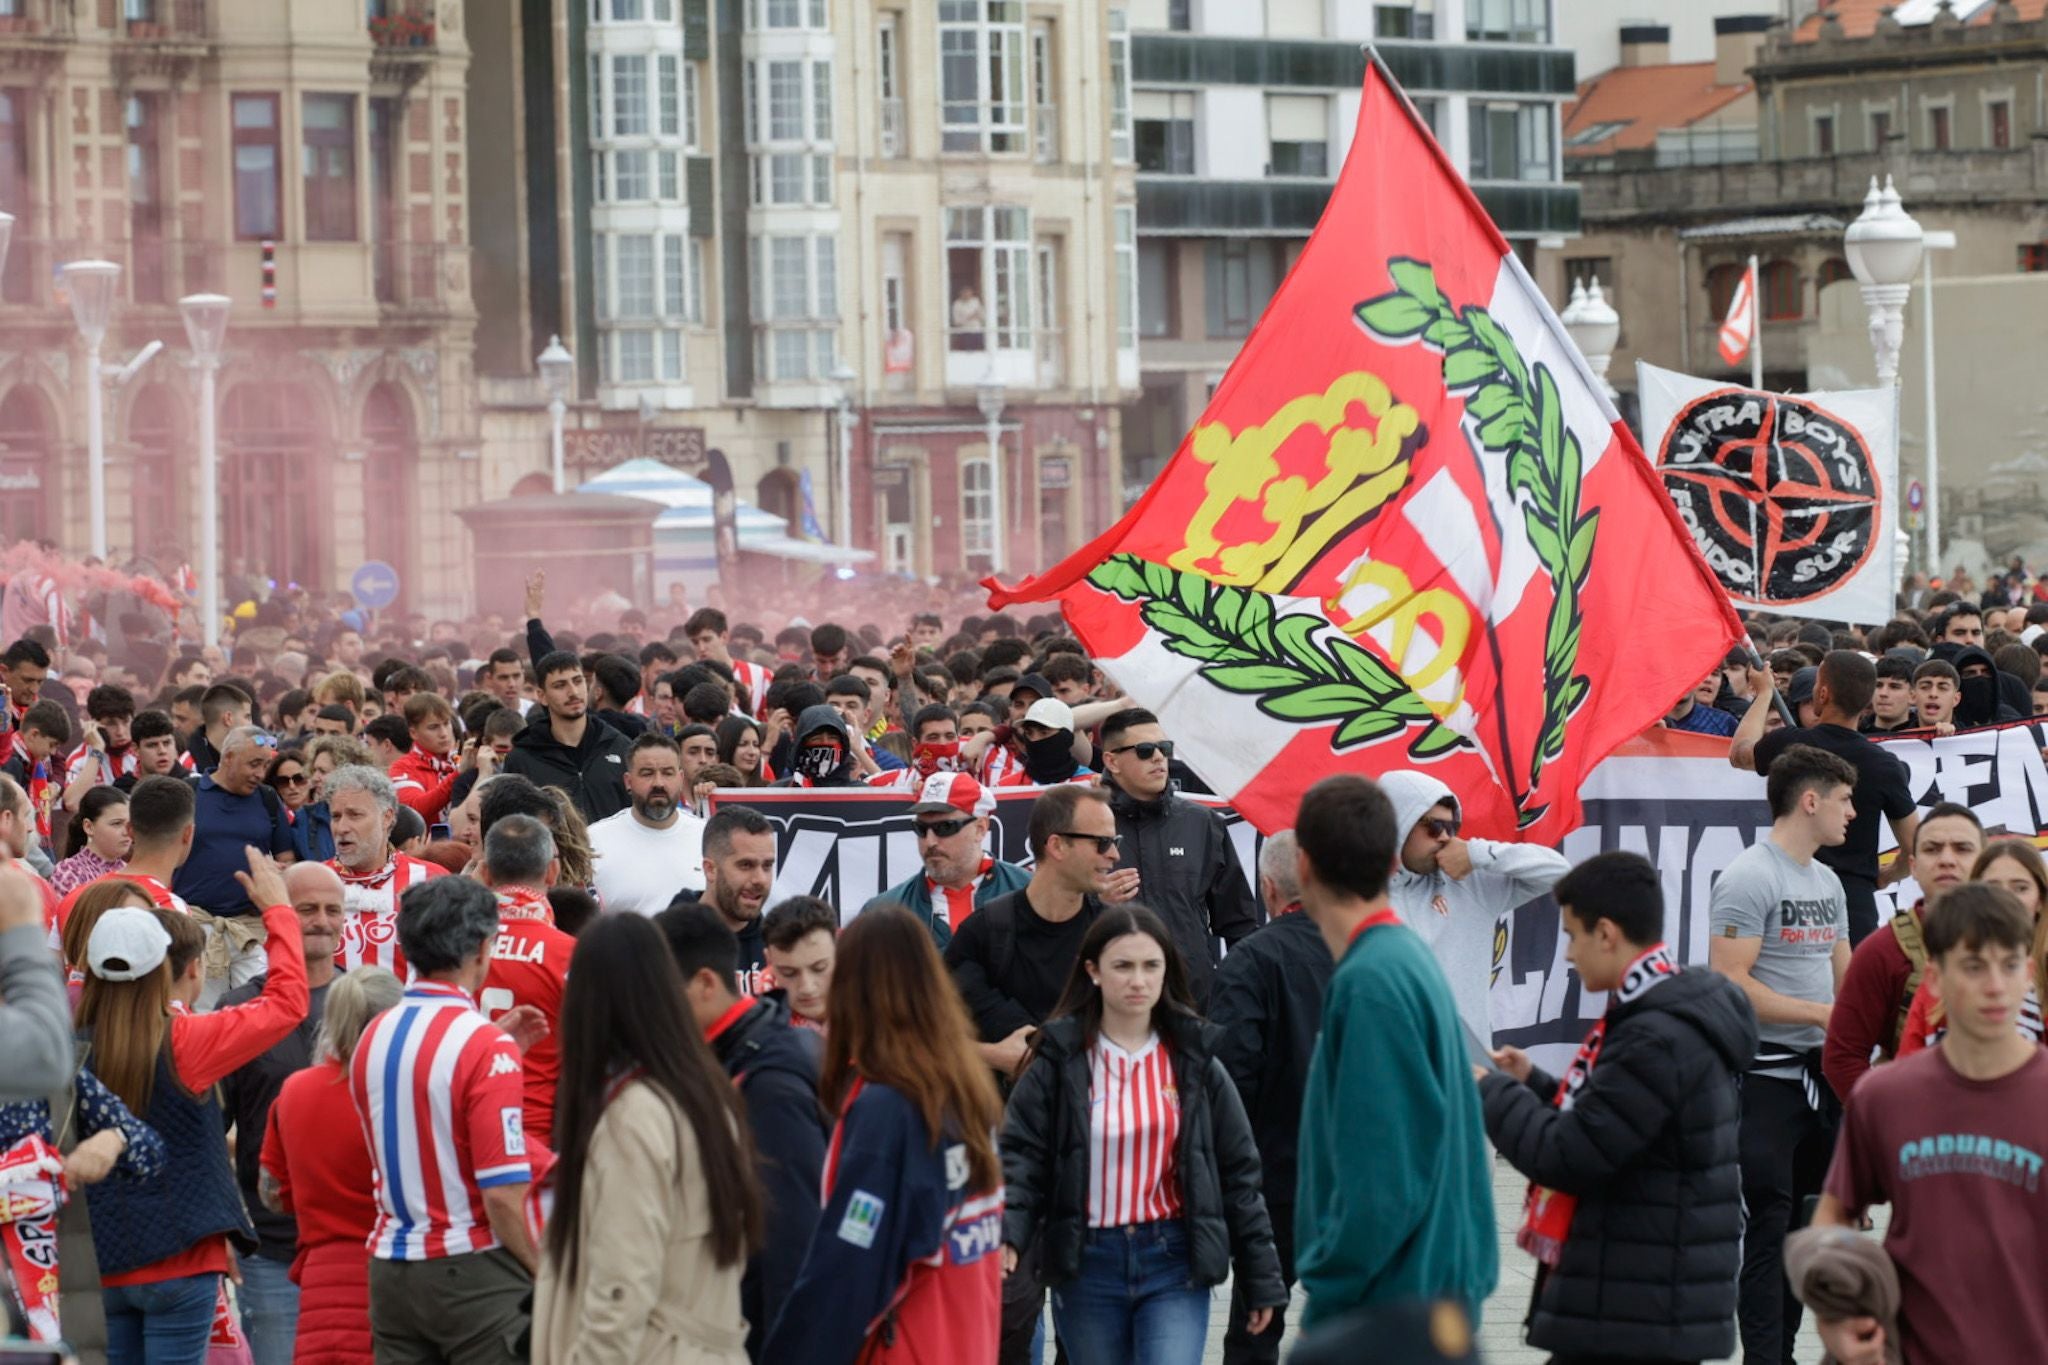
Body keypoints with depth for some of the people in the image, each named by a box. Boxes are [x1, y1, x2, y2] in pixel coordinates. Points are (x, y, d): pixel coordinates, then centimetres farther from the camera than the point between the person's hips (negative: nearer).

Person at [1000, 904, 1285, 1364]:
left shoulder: (1195, 1061, 3)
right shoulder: (1058, 1062, -2)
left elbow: (1238, 1172, 7)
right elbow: (1020, 1157, -6)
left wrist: (1261, 1281, 6)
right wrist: (1004, 1234, -25)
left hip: (1174, 1263, 0)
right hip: (1087, 1267, 0)